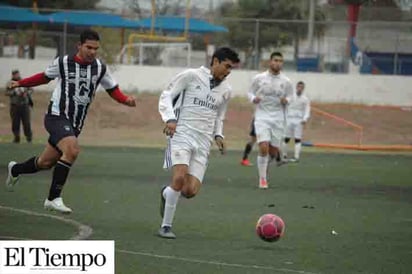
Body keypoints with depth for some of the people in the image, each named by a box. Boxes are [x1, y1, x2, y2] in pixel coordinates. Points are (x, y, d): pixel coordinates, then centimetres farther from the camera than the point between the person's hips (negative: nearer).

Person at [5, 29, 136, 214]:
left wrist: (126, 100, -10)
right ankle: (53, 198, -22)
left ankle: (15, 170, 47)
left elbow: (113, 90, 9)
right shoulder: (63, 63, -6)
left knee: (46, 163, 15)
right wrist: (20, 83, 12)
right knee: (72, 150, -31)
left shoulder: (100, 68, 1)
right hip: (57, 117, -5)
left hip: (75, 123, 5)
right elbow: (45, 77, 12)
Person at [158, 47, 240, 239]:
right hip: (181, 135, -5)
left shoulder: (225, 90, 14)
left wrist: (218, 135, 10)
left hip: (203, 143, 5)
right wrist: (170, 118, -17)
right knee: (180, 178, -25)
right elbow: (166, 95, -1)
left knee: (191, 191, -8)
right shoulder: (191, 76, -2)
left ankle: (166, 194, 28)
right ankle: (166, 226, -12)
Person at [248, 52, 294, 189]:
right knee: (263, 148, -16)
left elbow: (290, 96, 13)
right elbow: (250, 92, 9)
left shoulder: (286, 82, 1)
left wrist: (286, 100, -9)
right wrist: (254, 98, -13)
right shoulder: (259, 78, -2)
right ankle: (262, 179, -5)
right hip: (262, 117, -2)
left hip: (278, 118, 2)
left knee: (273, 151, 4)